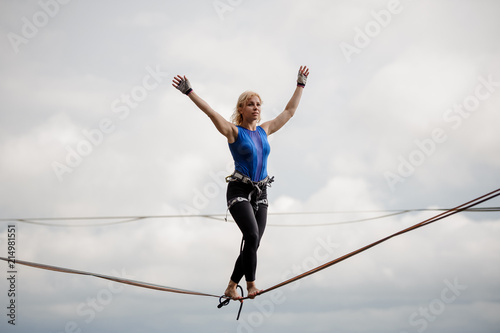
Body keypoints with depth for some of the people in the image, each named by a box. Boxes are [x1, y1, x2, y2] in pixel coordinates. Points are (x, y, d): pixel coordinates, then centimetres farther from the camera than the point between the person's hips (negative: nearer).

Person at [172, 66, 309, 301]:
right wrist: (189, 92, -26)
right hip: (239, 191, -6)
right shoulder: (234, 131, -4)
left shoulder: (264, 131, 12)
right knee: (252, 235, -24)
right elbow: (211, 113, -16)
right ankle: (251, 285, -20)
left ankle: (231, 288, 13)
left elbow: (289, 111, 20)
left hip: (260, 193, 6)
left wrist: (300, 85, 24)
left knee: (252, 244, 2)